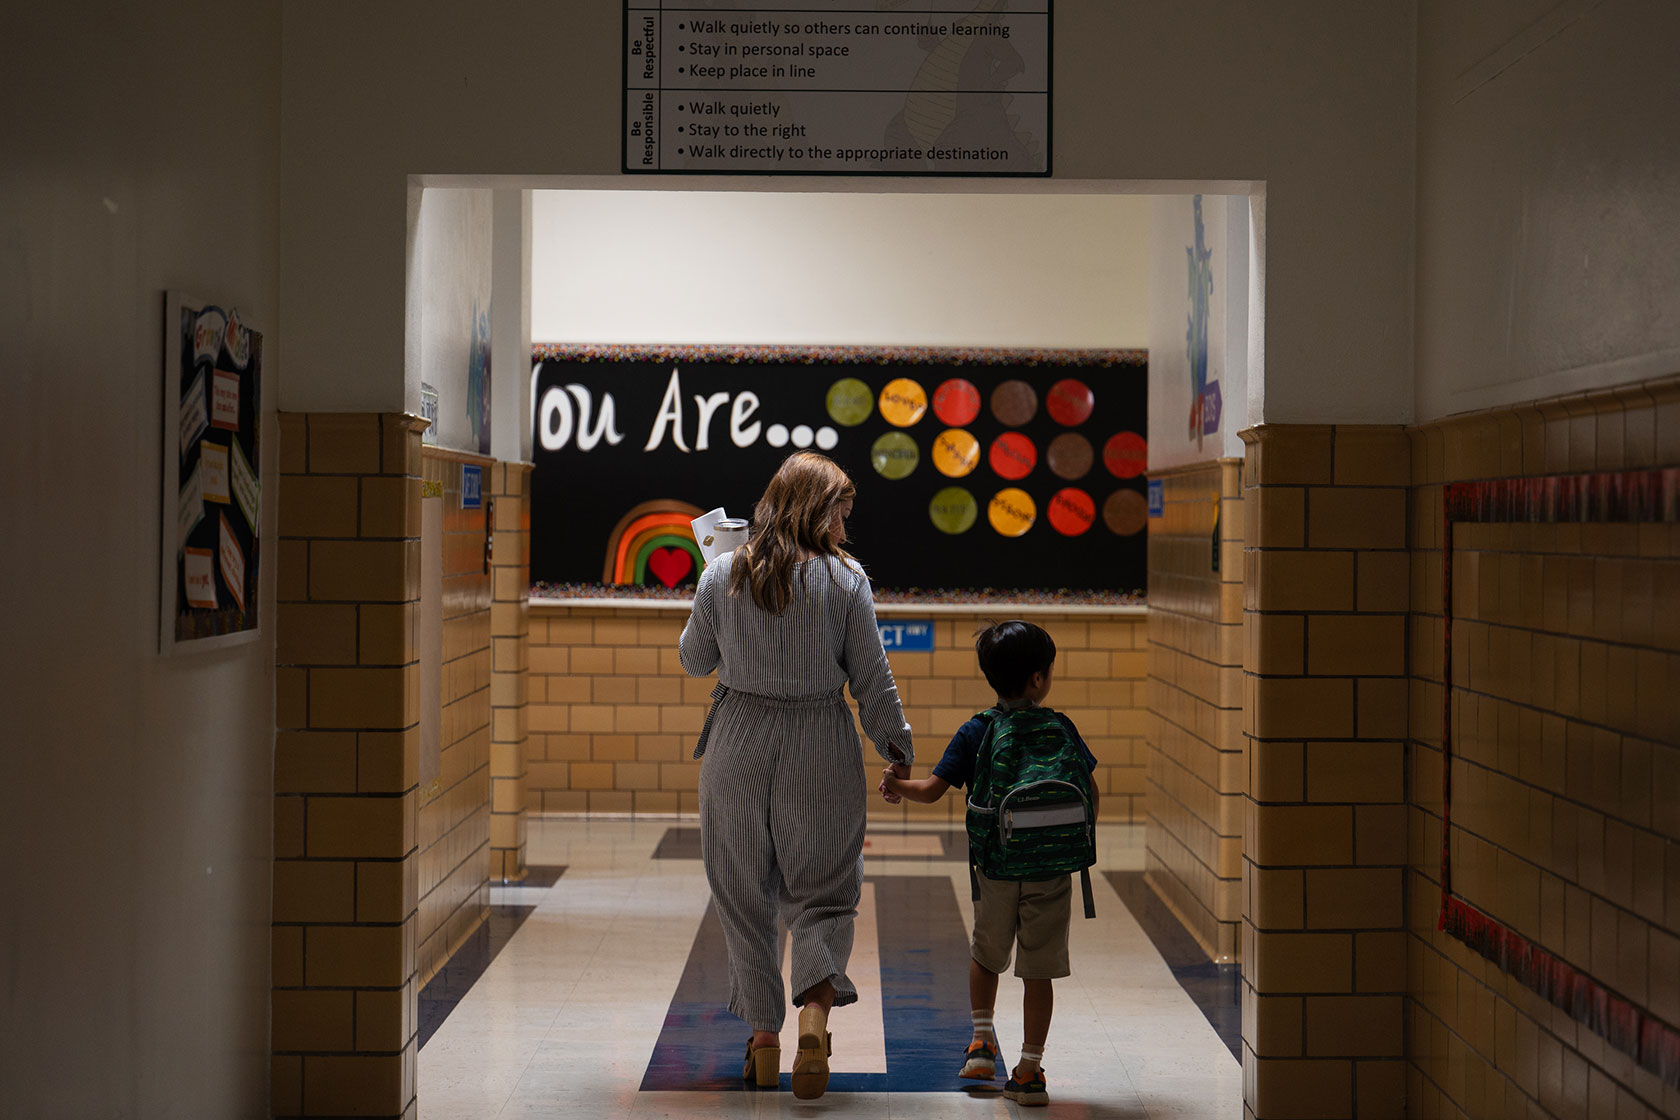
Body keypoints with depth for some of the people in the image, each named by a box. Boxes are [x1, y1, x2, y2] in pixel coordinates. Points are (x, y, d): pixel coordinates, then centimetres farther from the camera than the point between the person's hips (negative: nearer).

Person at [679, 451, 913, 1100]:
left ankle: (764, 1039, 17)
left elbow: (694, 661, 11)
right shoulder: (844, 578, -7)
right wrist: (896, 748, 9)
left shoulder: (722, 574, -1)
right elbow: (872, 680, -3)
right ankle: (815, 1012, -16)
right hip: (821, 750, -1)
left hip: (739, 744, 2)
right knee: (820, 889, 8)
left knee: (744, 895, 13)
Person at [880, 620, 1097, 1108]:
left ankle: (982, 1040, 26)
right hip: (1051, 870, -1)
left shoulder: (973, 733, -3)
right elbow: (1087, 789, -2)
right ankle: (1030, 1068, 7)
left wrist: (896, 784, 13)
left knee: (986, 955, 25)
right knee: (1038, 970, 6)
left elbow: (932, 789, -6)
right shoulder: (1059, 728, -3)